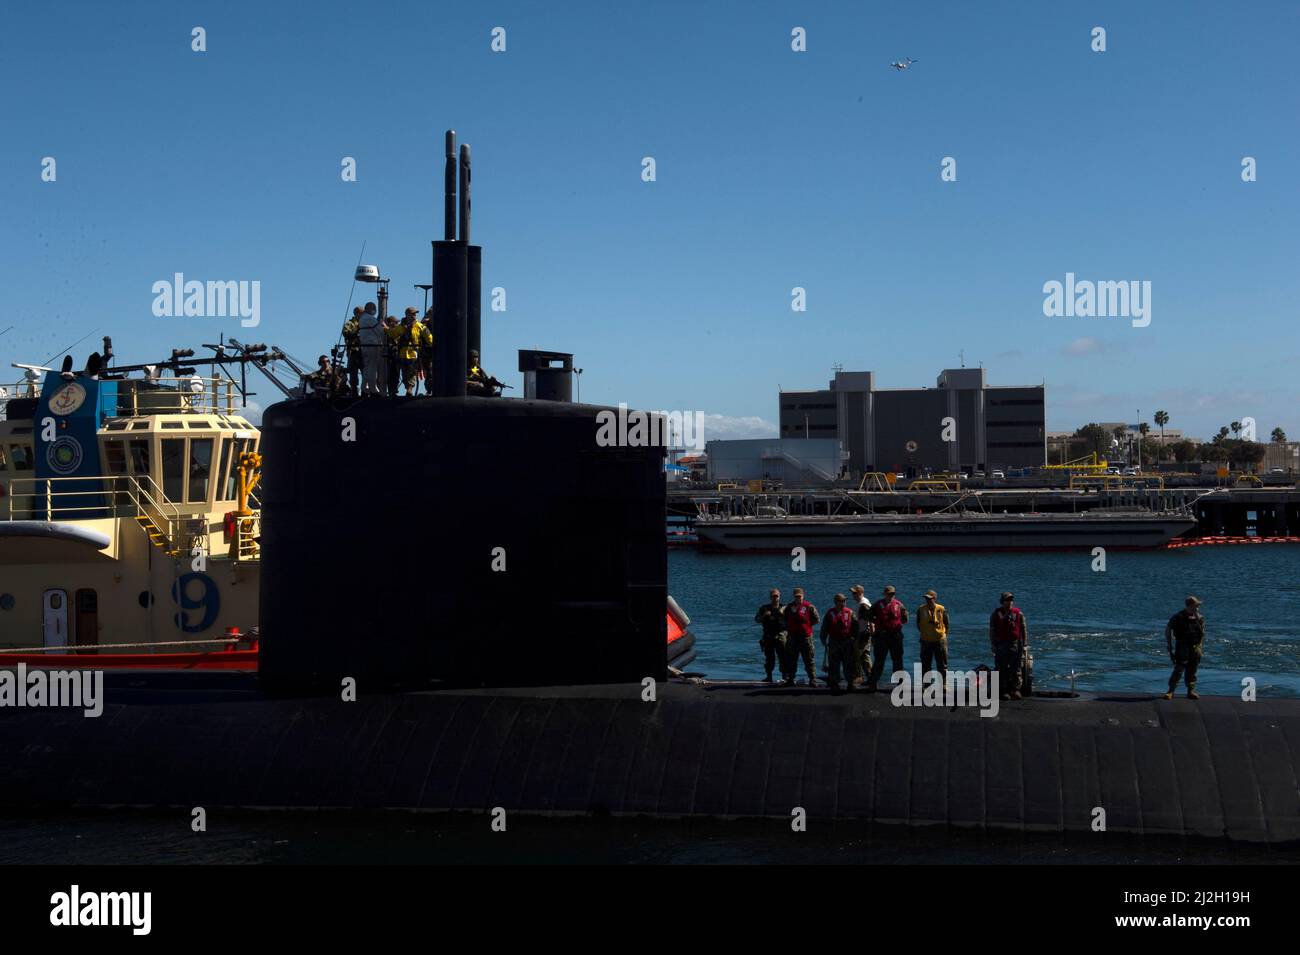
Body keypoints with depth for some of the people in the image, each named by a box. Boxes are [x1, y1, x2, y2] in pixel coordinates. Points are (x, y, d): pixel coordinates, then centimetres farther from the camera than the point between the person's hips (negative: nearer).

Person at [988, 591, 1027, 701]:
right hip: (1001, 645, -1)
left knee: (1016, 669, -1)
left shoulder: (1018, 614, 8)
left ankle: (1015, 690, 4)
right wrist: (994, 644, -2)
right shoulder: (996, 614, 6)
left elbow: (1024, 629, 10)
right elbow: (992, 631, 6)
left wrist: (1023, 644, 3)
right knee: (1002, 669, 0)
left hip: (1015, 645, 1)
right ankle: (1003, 691, 3)